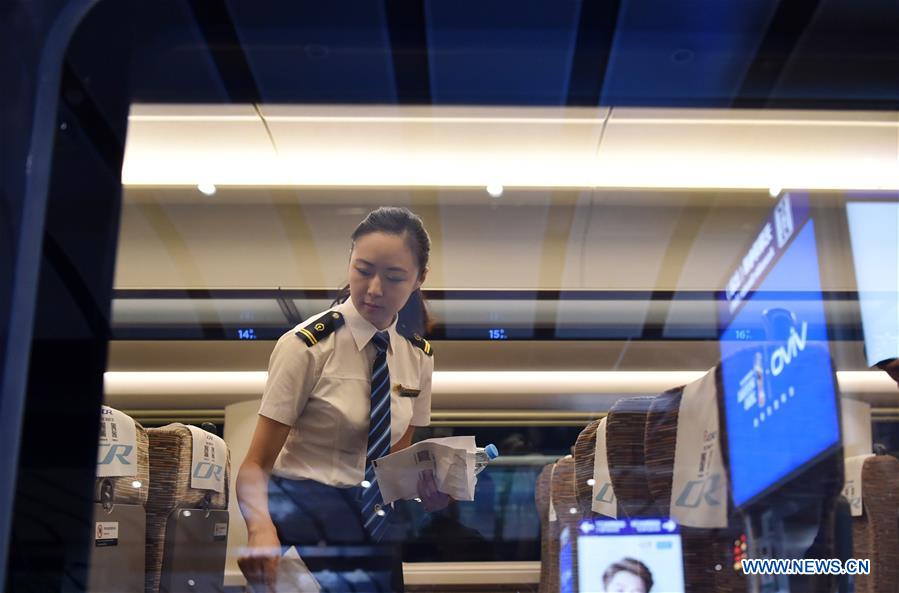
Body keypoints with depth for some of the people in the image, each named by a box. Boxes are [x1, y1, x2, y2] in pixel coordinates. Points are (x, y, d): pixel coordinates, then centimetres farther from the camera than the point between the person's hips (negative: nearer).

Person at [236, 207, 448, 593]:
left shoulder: (419, 355, 1)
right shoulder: (306, 345, -16)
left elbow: (396, 459, 10)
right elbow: (256, 464, -17)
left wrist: (426, 483, -11)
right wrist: (261, 528, -36)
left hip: (377, 524, 5)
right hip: (304, 521, -5)